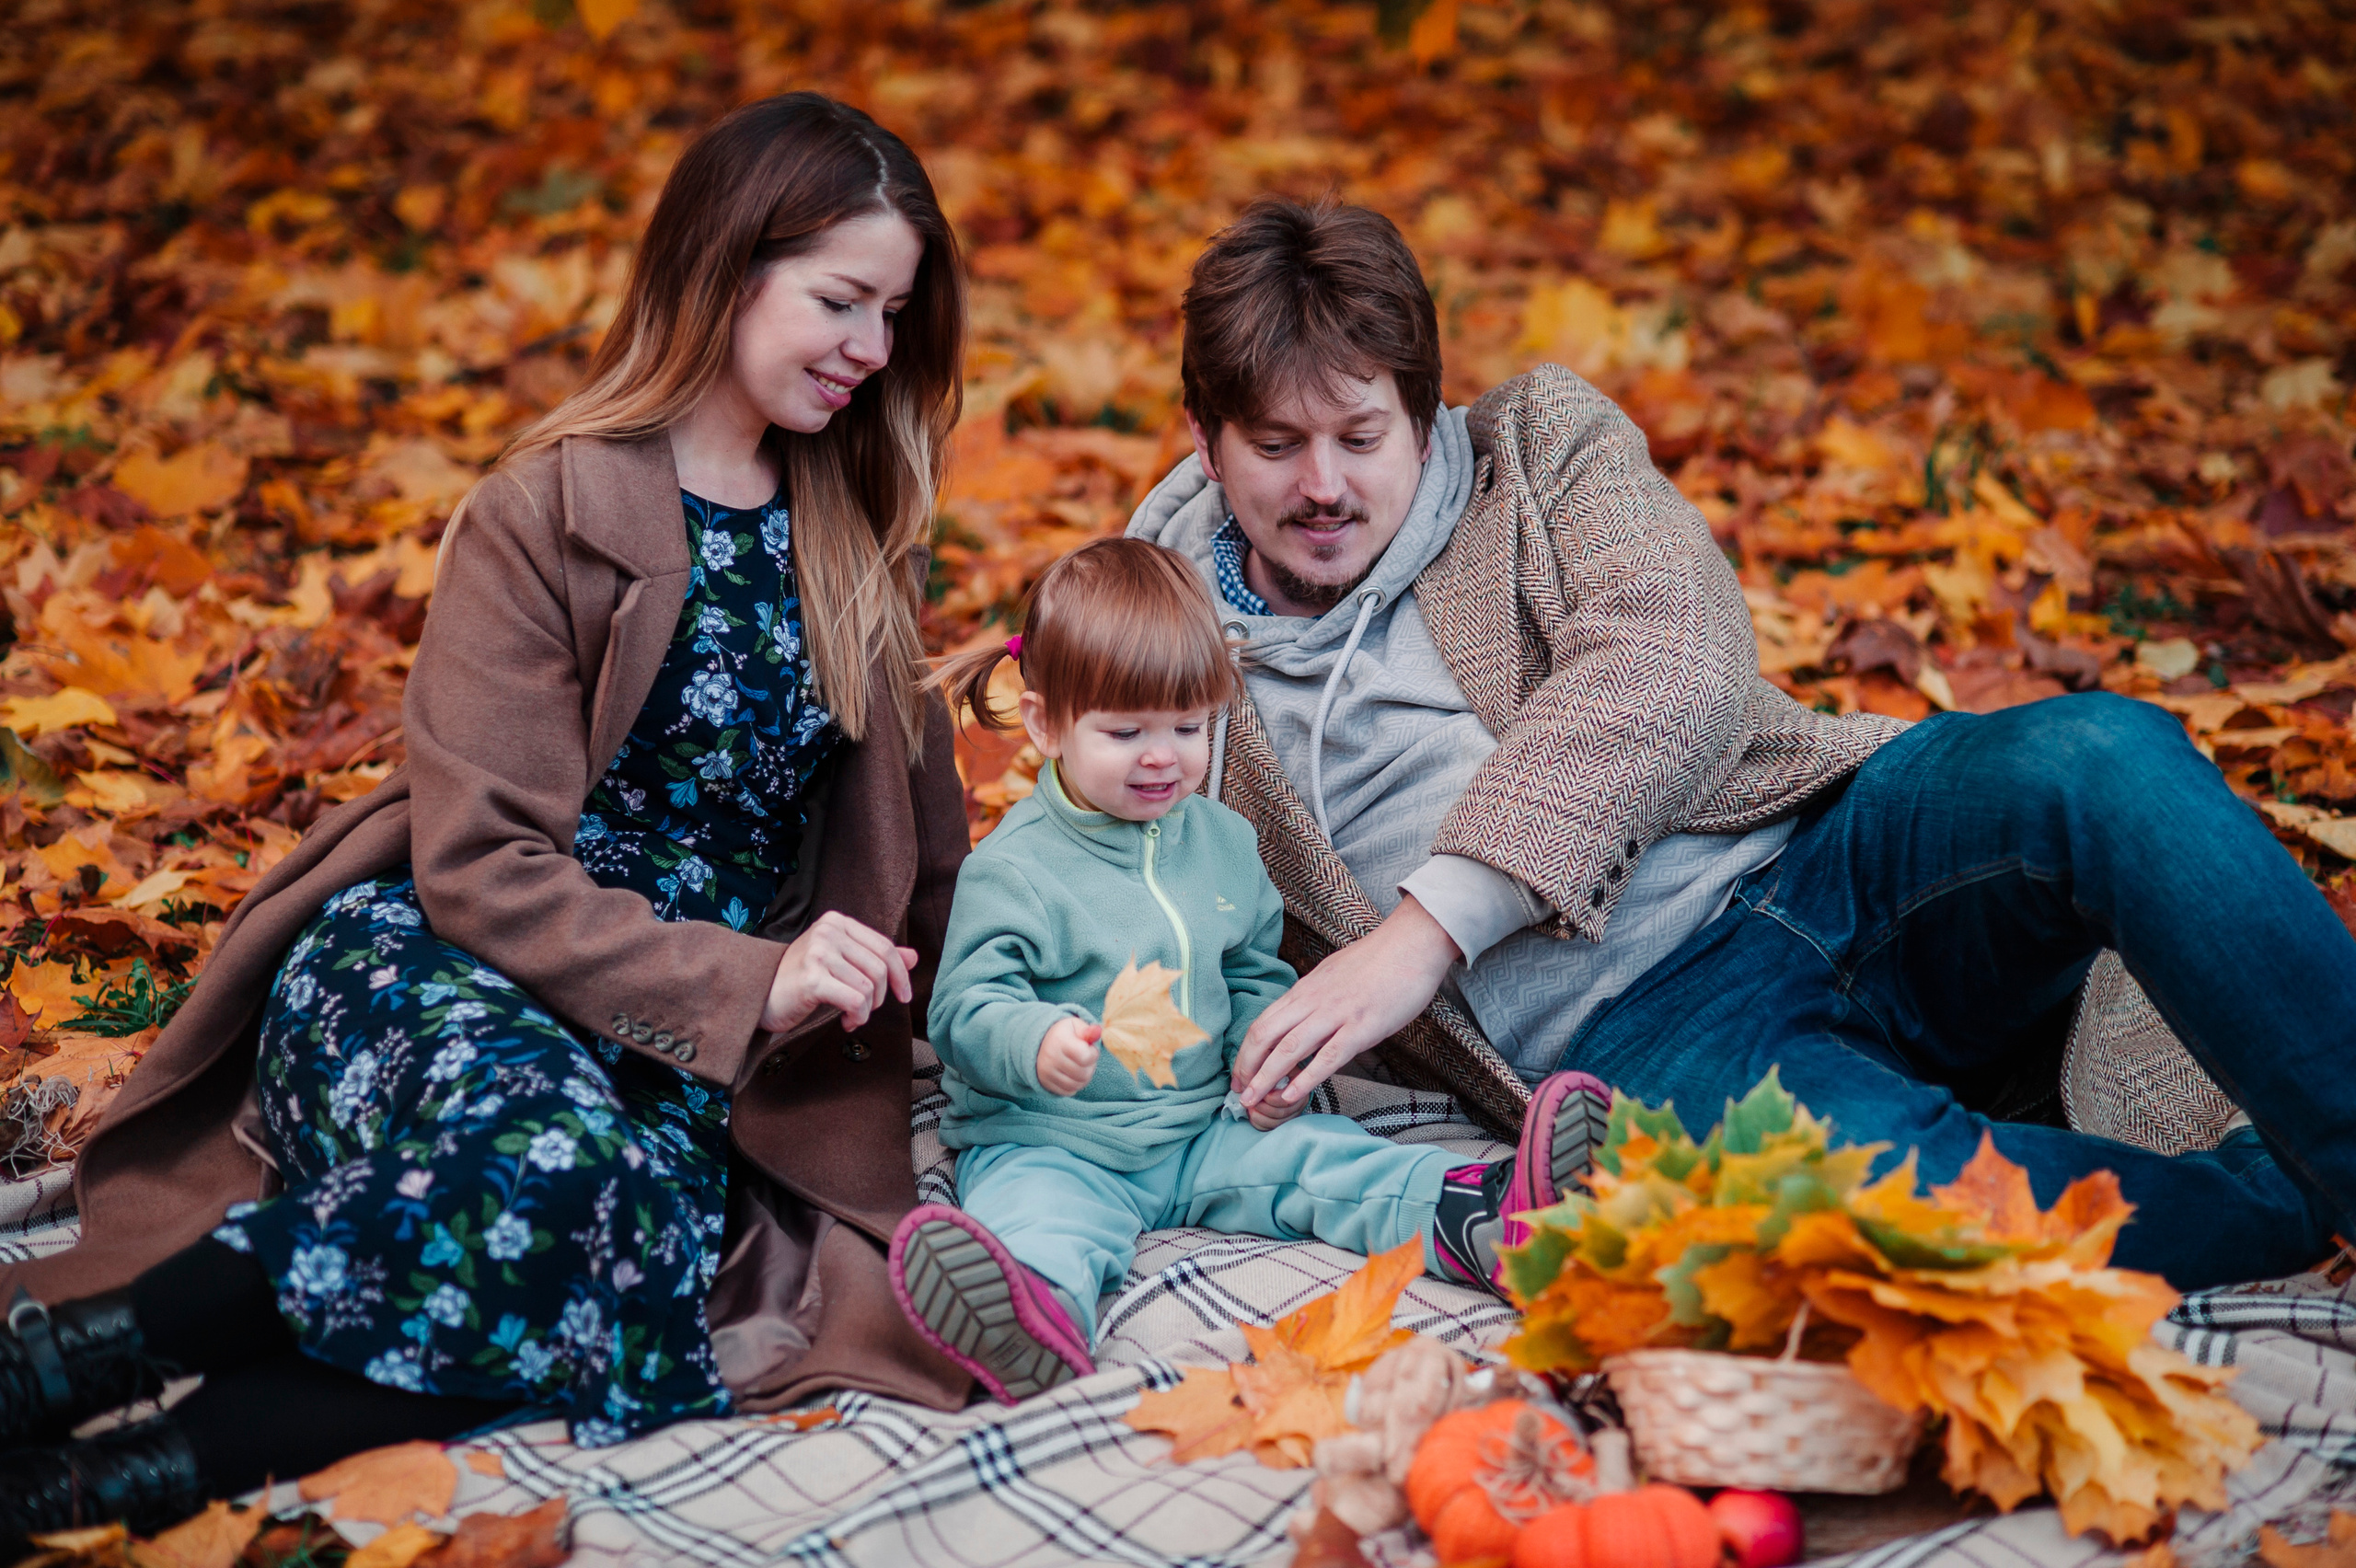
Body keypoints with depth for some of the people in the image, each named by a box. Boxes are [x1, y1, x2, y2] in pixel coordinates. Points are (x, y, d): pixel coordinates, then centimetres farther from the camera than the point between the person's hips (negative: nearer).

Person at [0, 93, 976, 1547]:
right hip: (434, 963, -4)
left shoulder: (854, 526, 12)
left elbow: (918, 831, 23)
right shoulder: (547, 513, -6)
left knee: (651, 1223, -32)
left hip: (703, 1042, 5)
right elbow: (479, 862, -14)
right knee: (537, 1163, -40)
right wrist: (746, 982, -21)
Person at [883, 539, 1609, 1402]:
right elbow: (966, 1008, -13)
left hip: (1203, 1130, 7)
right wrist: (1039, 1043, -35)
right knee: (1039, 1213, -36)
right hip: (1049, 1144, -6)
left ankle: (1477, 1214, -27)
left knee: (1316, 1152, -12)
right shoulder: (1013, 868, -8)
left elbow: (1254, 974, 21)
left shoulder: (1223, 840, 11)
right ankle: (1033, 1328, -66)